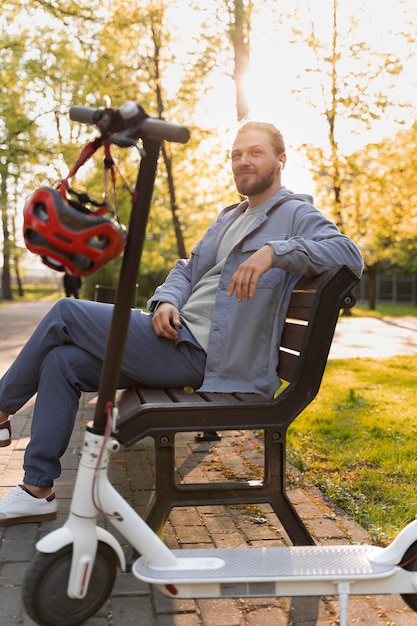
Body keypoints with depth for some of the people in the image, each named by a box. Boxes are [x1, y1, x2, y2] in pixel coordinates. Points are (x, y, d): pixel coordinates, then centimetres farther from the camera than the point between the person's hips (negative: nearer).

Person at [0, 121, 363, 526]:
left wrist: (274, 251, -32)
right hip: (178, 336, 9)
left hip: (199, 355, -9)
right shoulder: (230, 217, 24)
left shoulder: (296, 215, -2)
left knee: (65, 313, -11)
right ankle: (37, 490, 5)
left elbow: (349, 255, -19)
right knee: (62, 361, -3)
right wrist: (166, 301, 0)